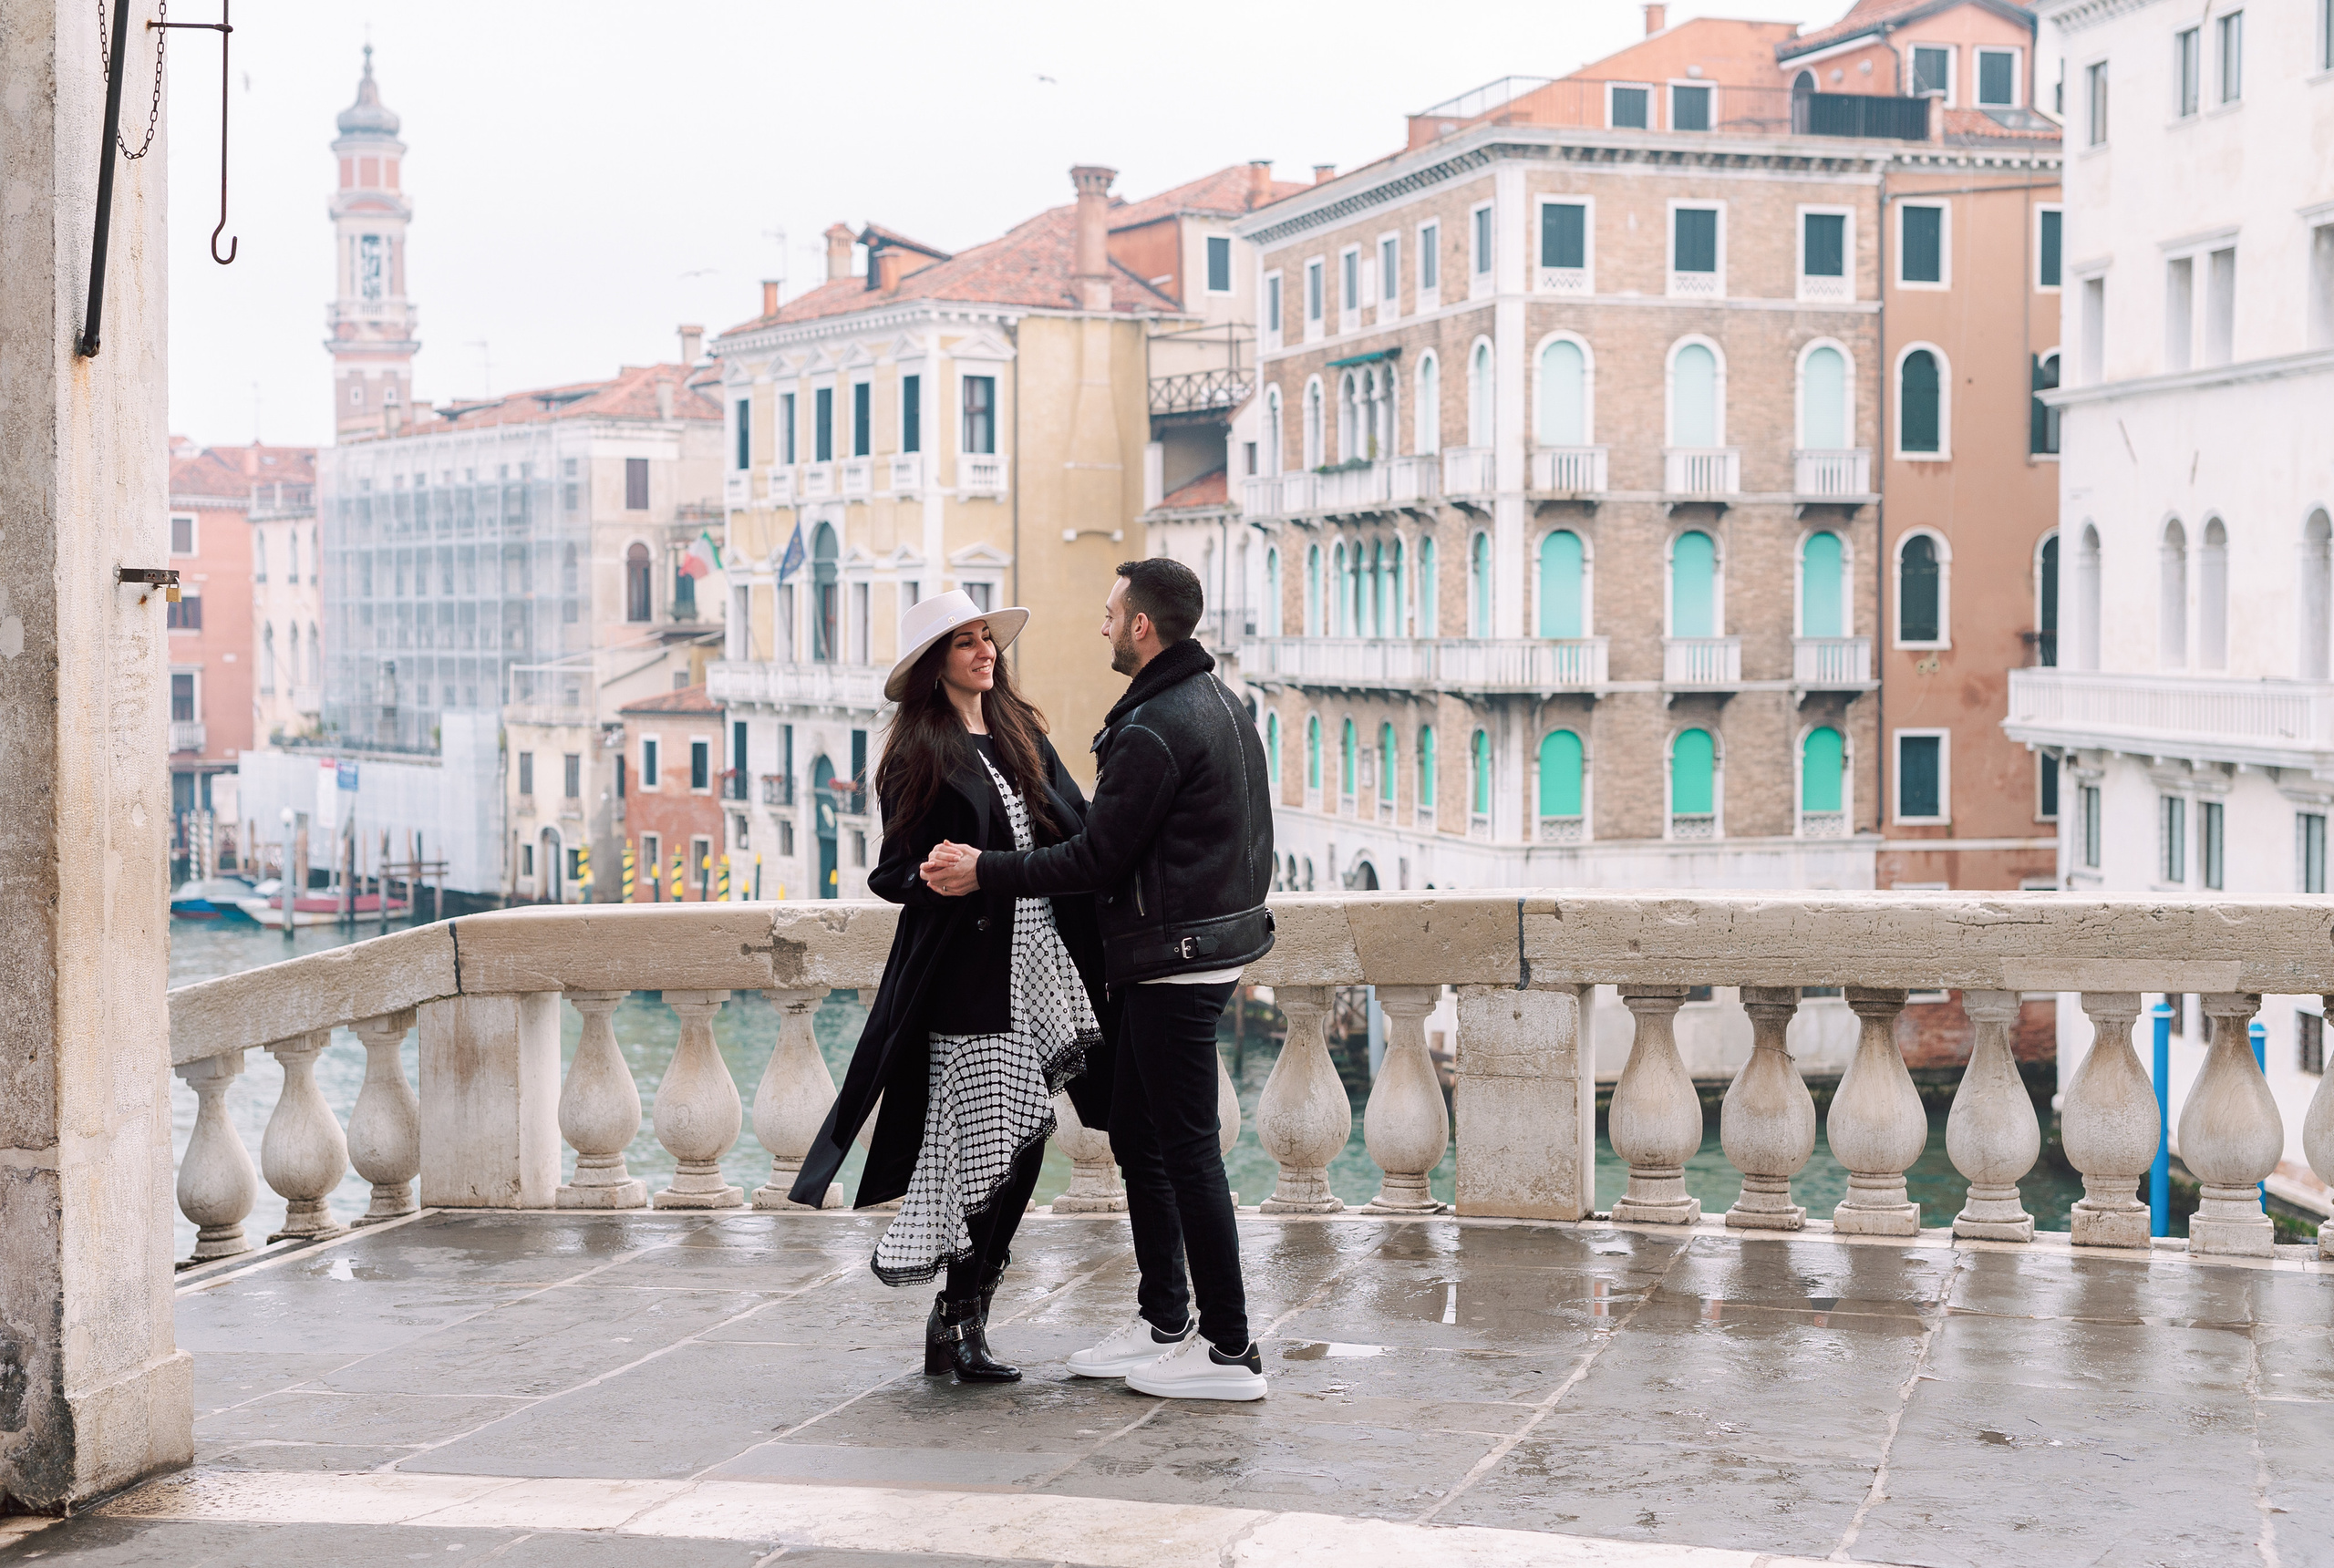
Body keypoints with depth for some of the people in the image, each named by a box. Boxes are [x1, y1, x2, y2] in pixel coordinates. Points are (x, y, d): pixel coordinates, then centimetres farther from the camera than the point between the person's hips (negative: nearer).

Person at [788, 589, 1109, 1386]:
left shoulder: (1020, 734, 16)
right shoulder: (918, 757, -2)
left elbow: (1074, 828, 12)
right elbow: (897, 871, -4)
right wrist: (938, 879, -26)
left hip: (1038, 959, 6)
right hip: (968, 974, -6)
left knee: (1018, 1143, 3)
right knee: (994, 1146, -8)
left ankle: (960, 1321, 11)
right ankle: (957, 1322, 4)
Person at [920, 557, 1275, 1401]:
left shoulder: (1154, 731, -19)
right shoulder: (1219, 703, 13)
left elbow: (1096, 860, -17)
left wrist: (985, 872, -9)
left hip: (1173, 964, -10)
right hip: (1207, 947, 10)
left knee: (1187, 1150, -5)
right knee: (1139, 1137, 17)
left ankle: (1230, 1352, -1)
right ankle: (1163, 1323, 24)